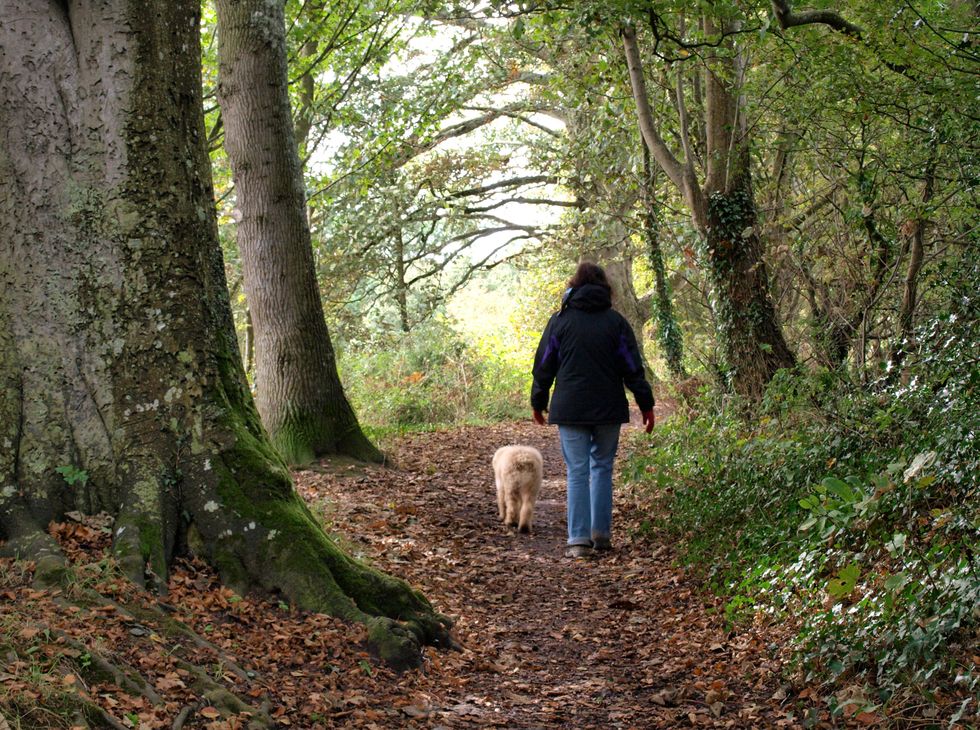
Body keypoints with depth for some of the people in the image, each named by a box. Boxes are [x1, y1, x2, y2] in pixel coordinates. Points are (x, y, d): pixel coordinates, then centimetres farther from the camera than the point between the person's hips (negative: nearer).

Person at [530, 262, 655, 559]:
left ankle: (579, 539, -5)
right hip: (608, 409, 1)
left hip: (570, 410, -1)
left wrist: (538, 403, 17)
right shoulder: (616, 321, 3)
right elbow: (633, 367, 2)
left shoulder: (559, 321, 2)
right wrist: (646, 404, 8)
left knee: (577, 471, 0)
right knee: (602, 467, 13)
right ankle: (601, 534, 12)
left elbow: (544, 366, 6)